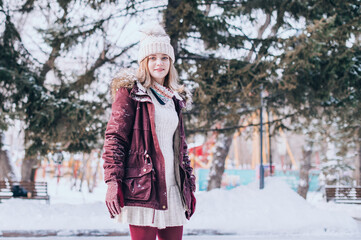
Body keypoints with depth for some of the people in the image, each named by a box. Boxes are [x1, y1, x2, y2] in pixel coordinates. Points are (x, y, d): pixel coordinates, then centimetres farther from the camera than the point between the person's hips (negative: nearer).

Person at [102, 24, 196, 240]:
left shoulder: (174, 99, 19)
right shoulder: (130, 91, 1)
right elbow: (115, 137, -6)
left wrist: (189, 185, 17)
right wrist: (113, 181, -15)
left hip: (172, 188, 6)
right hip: (142, 187, -6)